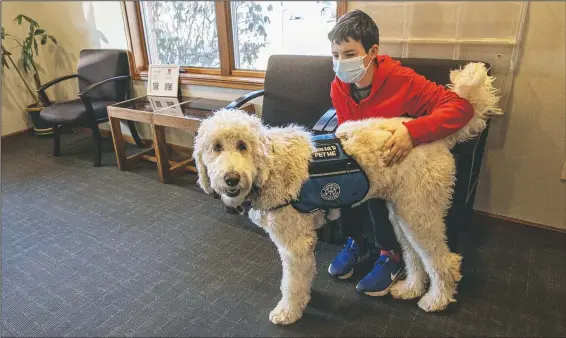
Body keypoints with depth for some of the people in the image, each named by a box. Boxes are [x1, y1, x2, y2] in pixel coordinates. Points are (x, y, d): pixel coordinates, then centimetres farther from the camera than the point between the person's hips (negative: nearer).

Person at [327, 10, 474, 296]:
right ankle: (356, 241, 0)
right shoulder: (338, 88, -10)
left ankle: (390, 254, -6)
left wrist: (413, 131, -42)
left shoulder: (401, 80, -24)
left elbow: (461, 107, -27)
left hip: (401, 161, -4)